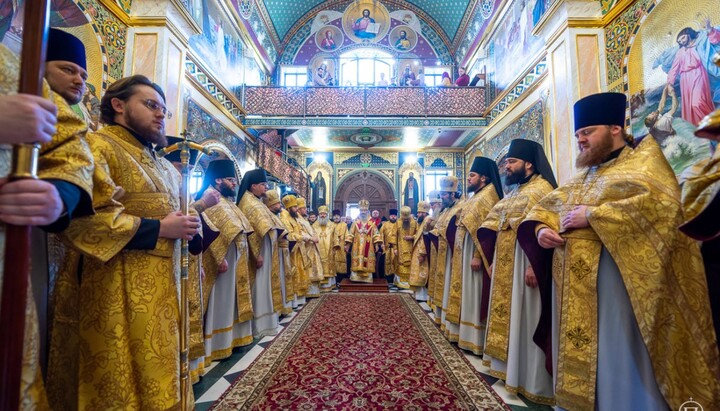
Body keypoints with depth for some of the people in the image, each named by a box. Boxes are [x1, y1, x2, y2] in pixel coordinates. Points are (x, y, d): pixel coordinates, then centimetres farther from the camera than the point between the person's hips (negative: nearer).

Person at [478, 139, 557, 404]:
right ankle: (507, 365, 29)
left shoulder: (542, 188, -10)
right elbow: (494, 228, 17)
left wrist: (535, 264, -27)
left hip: (524, 263, -9)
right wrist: (492, 261, 14)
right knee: (507, 315, 15)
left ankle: (529, 377, 13)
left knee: (525, 319, 0)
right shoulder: (512, 192, 16)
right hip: (505, 264, 9)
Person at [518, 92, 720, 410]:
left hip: (615, 281, -6)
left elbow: (660, 203, -16)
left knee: (618, 361, -1)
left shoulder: (644, 157, 2)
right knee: (579, 356, 12)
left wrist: (592, 215, -16)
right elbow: (545, 207, 17)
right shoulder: (582, 177, 21)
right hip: (573, 284, 7)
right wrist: (541, 229, -4)